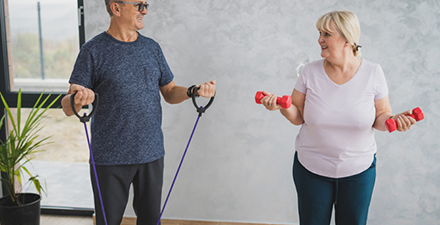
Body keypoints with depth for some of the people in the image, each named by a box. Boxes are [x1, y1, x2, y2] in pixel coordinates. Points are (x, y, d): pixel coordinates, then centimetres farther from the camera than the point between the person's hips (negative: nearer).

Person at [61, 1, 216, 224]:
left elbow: (170, 93, 14)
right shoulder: (93, 50, -5)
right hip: (110, 159, -4)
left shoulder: (152, 48, 9)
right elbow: (67, 108, -8)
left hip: (152, 154, 4)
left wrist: (193, 91, -6)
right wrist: (77, 99, -32)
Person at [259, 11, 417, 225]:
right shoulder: (310, 71, -7)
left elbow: (380, 117, 0)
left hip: (358, 169, 0)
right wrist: (281, 105, -21)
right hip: (311, 167, 1)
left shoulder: (373, 72, -8)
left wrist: (394, 120, -22)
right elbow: (298, 117, -2)